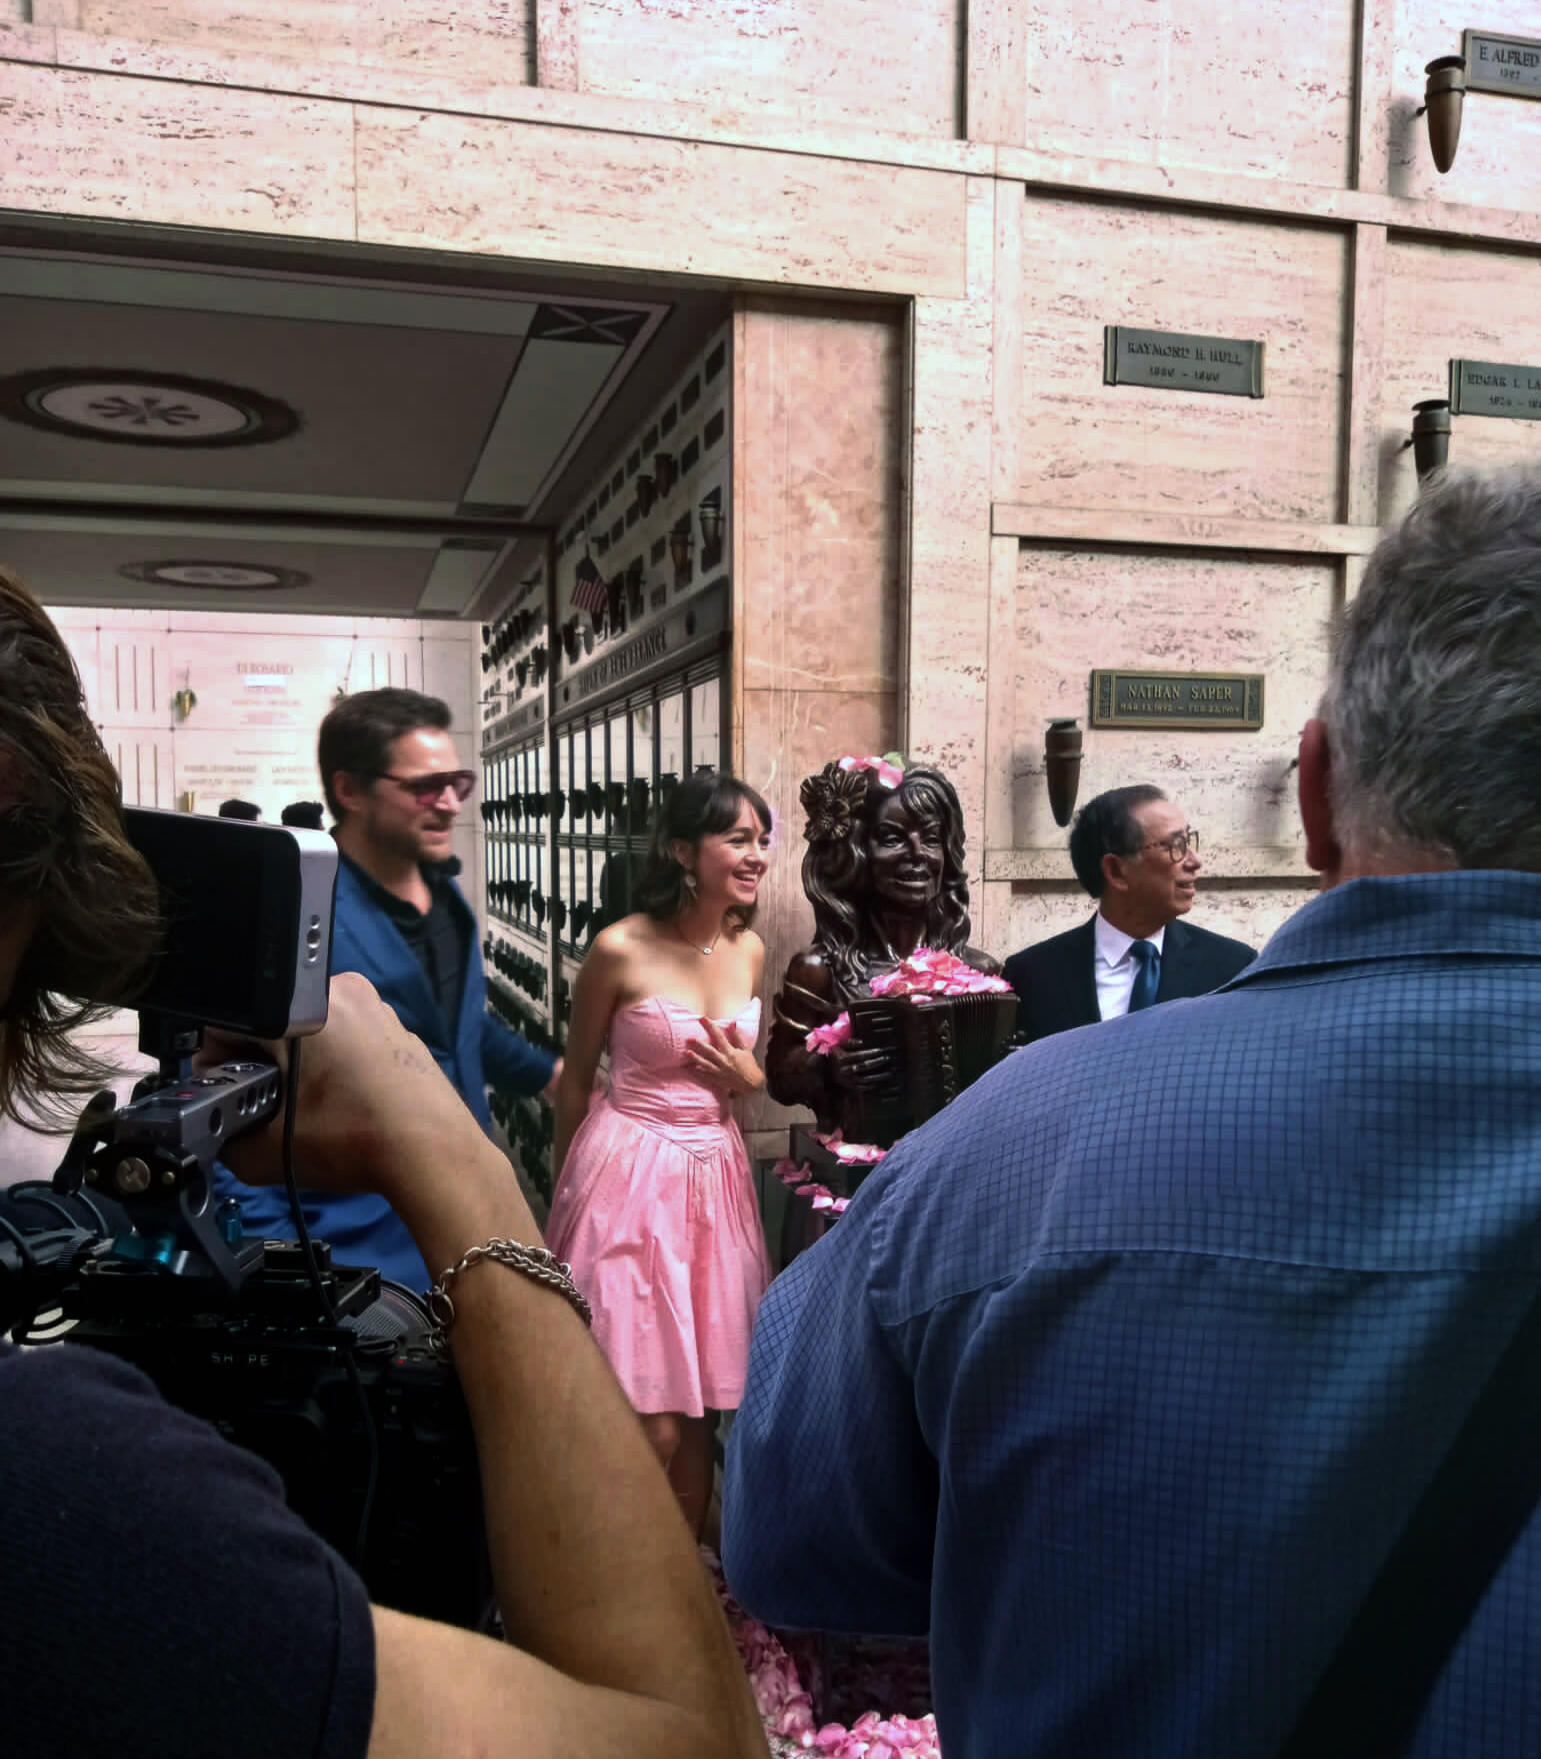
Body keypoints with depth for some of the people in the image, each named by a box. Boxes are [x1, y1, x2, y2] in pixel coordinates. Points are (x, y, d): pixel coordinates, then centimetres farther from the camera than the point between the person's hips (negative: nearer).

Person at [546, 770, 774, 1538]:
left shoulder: (749, 950, 4)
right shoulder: (619, 950, -12)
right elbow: (575, 1082, 0)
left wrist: (748, 1077, -5)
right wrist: (566, 1200, 10)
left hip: (715, 1177, 5)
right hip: (629, 1176, -5)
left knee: (699, 1412, 11)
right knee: (651, 1427, -4)